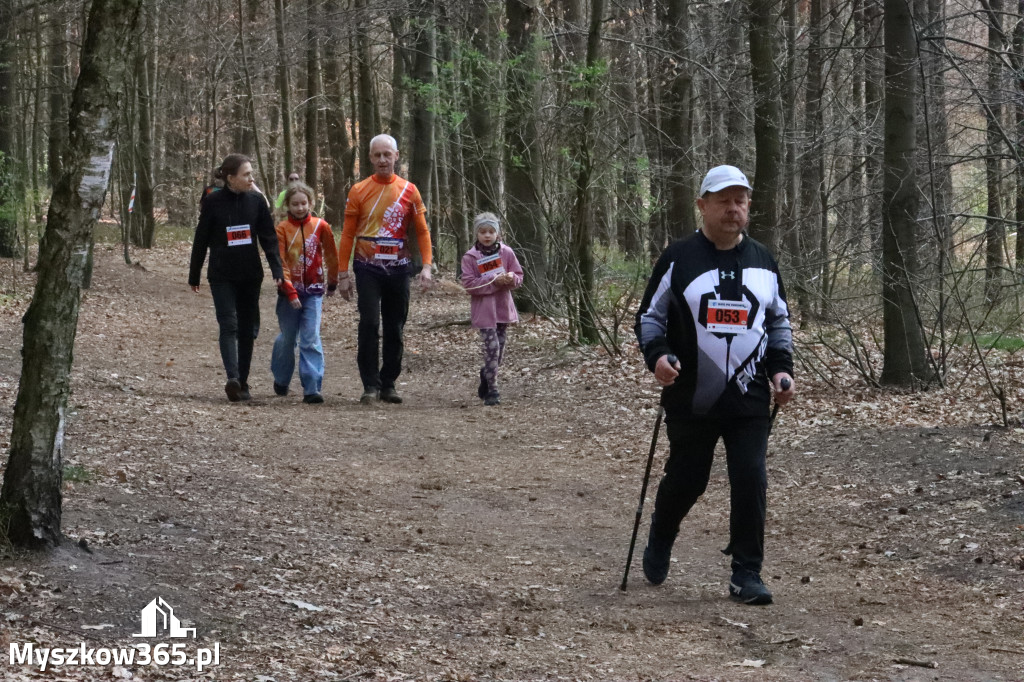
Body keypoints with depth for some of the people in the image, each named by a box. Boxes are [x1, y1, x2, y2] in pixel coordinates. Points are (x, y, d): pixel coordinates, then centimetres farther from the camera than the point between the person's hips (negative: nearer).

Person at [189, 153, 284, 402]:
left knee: (248, 328, 6)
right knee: (229, 325, -15)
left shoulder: (256, 201, 2)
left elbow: (269, 238, 3)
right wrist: (194, 276, 7)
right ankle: (232, 378, -26)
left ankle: (243, 383, 14)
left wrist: (276, 270, -8)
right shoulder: (213, 202, -4)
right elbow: (201, 240, 3)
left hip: (250, 275, 3)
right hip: (222, 276, -3)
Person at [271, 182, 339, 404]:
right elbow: (279, 263, -9)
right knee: (287, 339, 12)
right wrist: (290, 292, -16)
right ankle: (281, 380, 34)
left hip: (313, 292, 0)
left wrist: (332, 283, 21)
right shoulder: (282, 229, -6)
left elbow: (331, 255, 12)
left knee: (311, 340, -9)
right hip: (289, 291, 0)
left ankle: (312, 388, -10)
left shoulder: (320, 226, -1)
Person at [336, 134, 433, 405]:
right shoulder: (359, 191, 1)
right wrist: (343, 274, -2)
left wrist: (426, 266, -6)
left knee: (395, 329, 6)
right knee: (369, 324, -11)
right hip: (368, 269, -2)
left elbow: (422, 230, 6)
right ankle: (370, 385, -6)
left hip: (398, 269, 2)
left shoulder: (409, 191, 4)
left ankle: (388, 384, 16)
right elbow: (348, 234, 2)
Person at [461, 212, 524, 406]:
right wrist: (494, 281, -20)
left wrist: (512, 279, -16)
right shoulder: (470, 257, -5)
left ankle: (486, 380, 32)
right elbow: (469, 284, -12)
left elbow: (519, 277, 9)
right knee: (492, 348, -13)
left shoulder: (507, 253, 4)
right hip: (484, 309, -4)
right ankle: (492, 391, -8)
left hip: (503, 308, 4)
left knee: (499, 350, 11)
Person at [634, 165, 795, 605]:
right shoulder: (679, 259, -1)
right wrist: (657, 355, -15)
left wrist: (781, 369, 6)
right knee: (685, 480, 8)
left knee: (750, 482, -7)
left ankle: (746, 574, 3)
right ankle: (659, 544, 38)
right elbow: (650, 316, 4)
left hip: (749, 401, 2)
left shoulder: (762, 263, 10)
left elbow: (779, 322, 20)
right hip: (691, 400, -2)